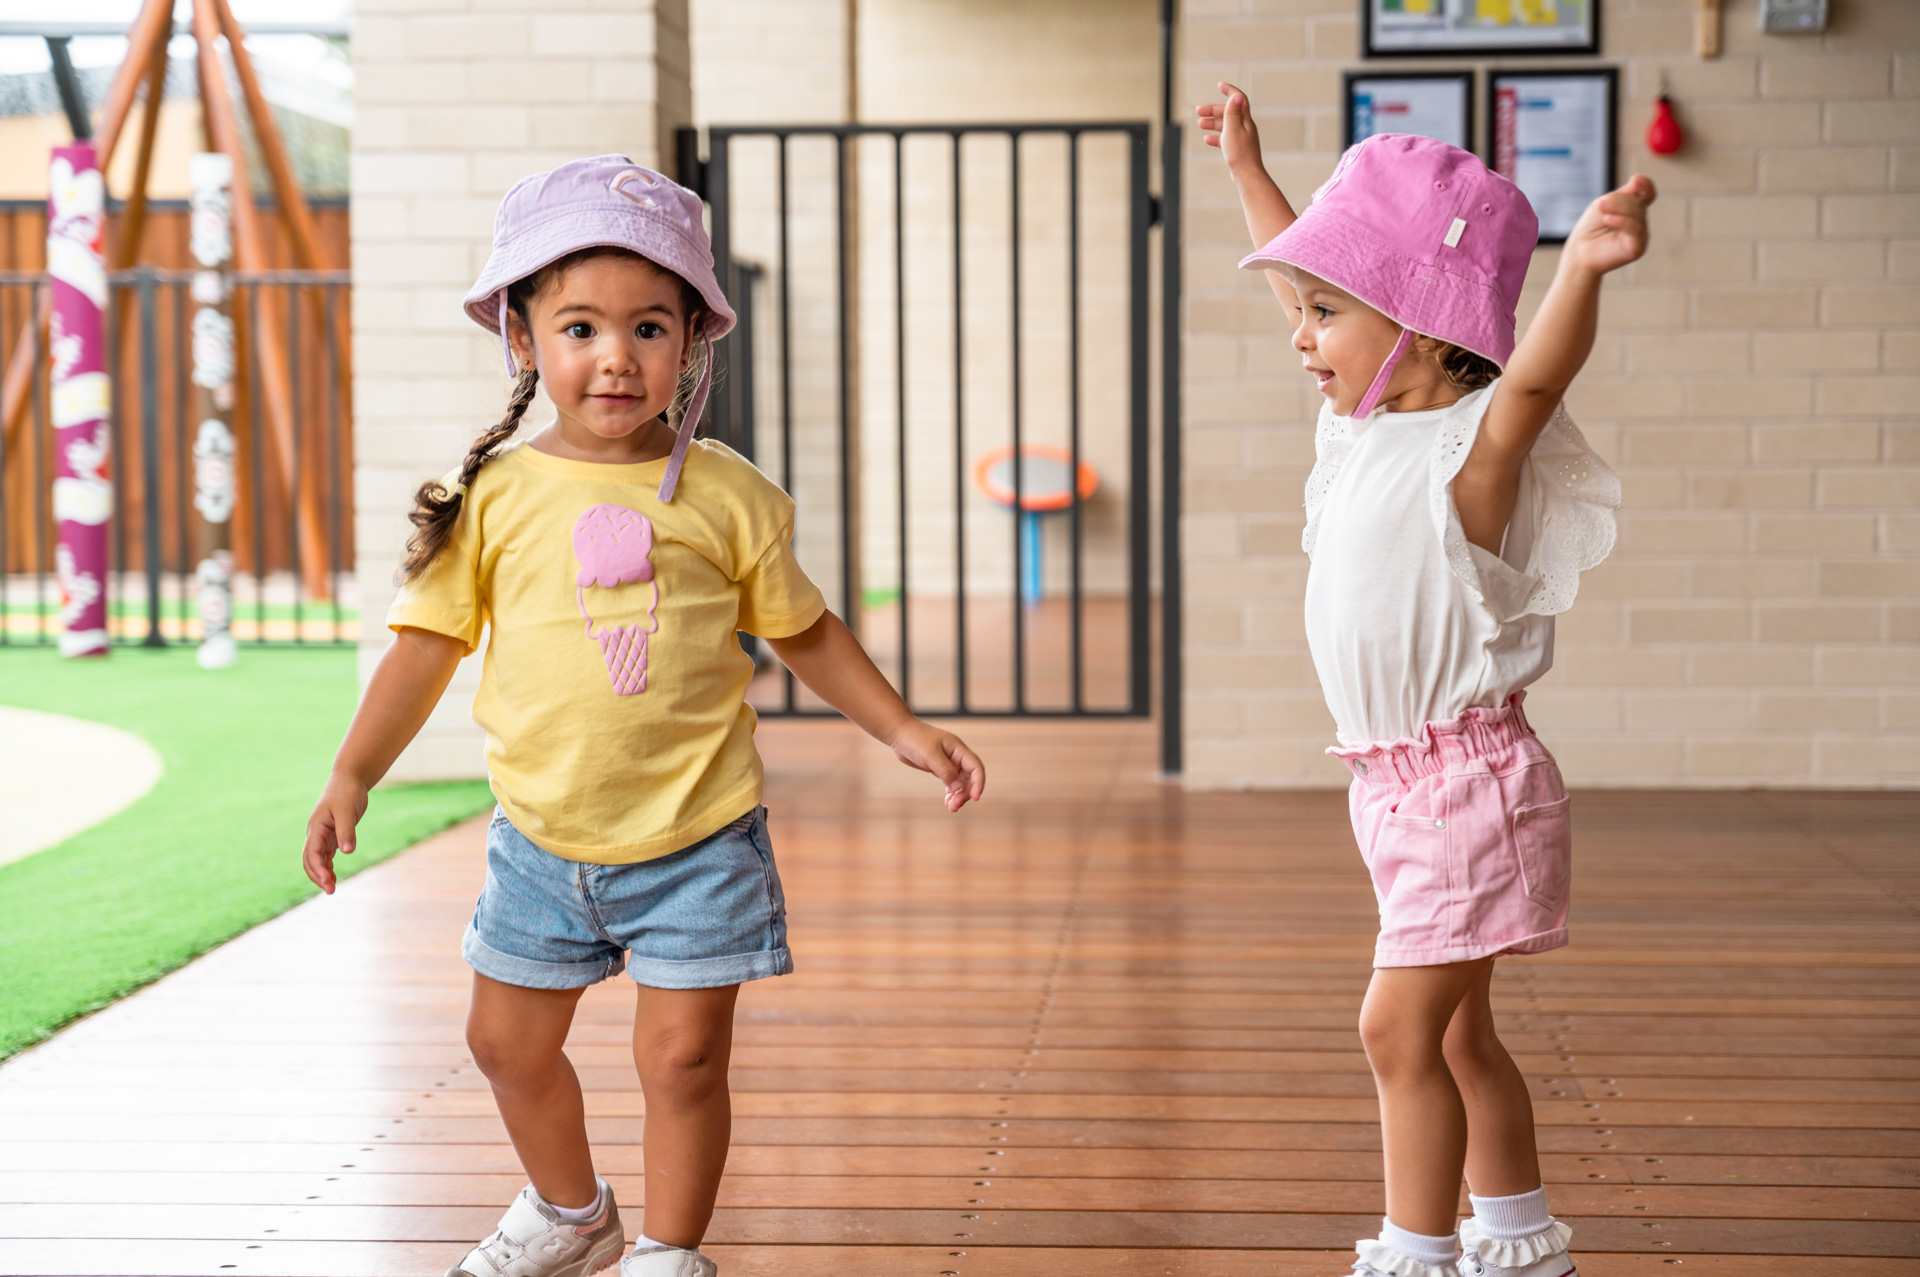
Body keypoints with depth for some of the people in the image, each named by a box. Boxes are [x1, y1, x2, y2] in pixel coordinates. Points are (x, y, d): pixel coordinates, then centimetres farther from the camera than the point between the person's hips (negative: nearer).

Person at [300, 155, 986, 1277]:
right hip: (543, 839, 3)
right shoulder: (494, 497, -5)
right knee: (510, 1044, 16)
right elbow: (428, 642, 0)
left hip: (697, 841, -2)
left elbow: (805, 631, 6)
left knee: (684, 1057, -1)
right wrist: (352, 778, -7)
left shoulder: (726, 493, -5)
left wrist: (905, 731, 2)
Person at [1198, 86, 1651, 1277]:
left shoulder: (1473, 446, -16)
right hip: (1400, 782, 9)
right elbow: (1312, 279, 23)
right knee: (1455, 1031, 17)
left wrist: (1583, 270, -58)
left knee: (1401, 1024, -11)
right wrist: (1249, 169, 32)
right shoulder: (1364, 424, 8)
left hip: (1471, 781, -9)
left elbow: (1537, 372, -38)